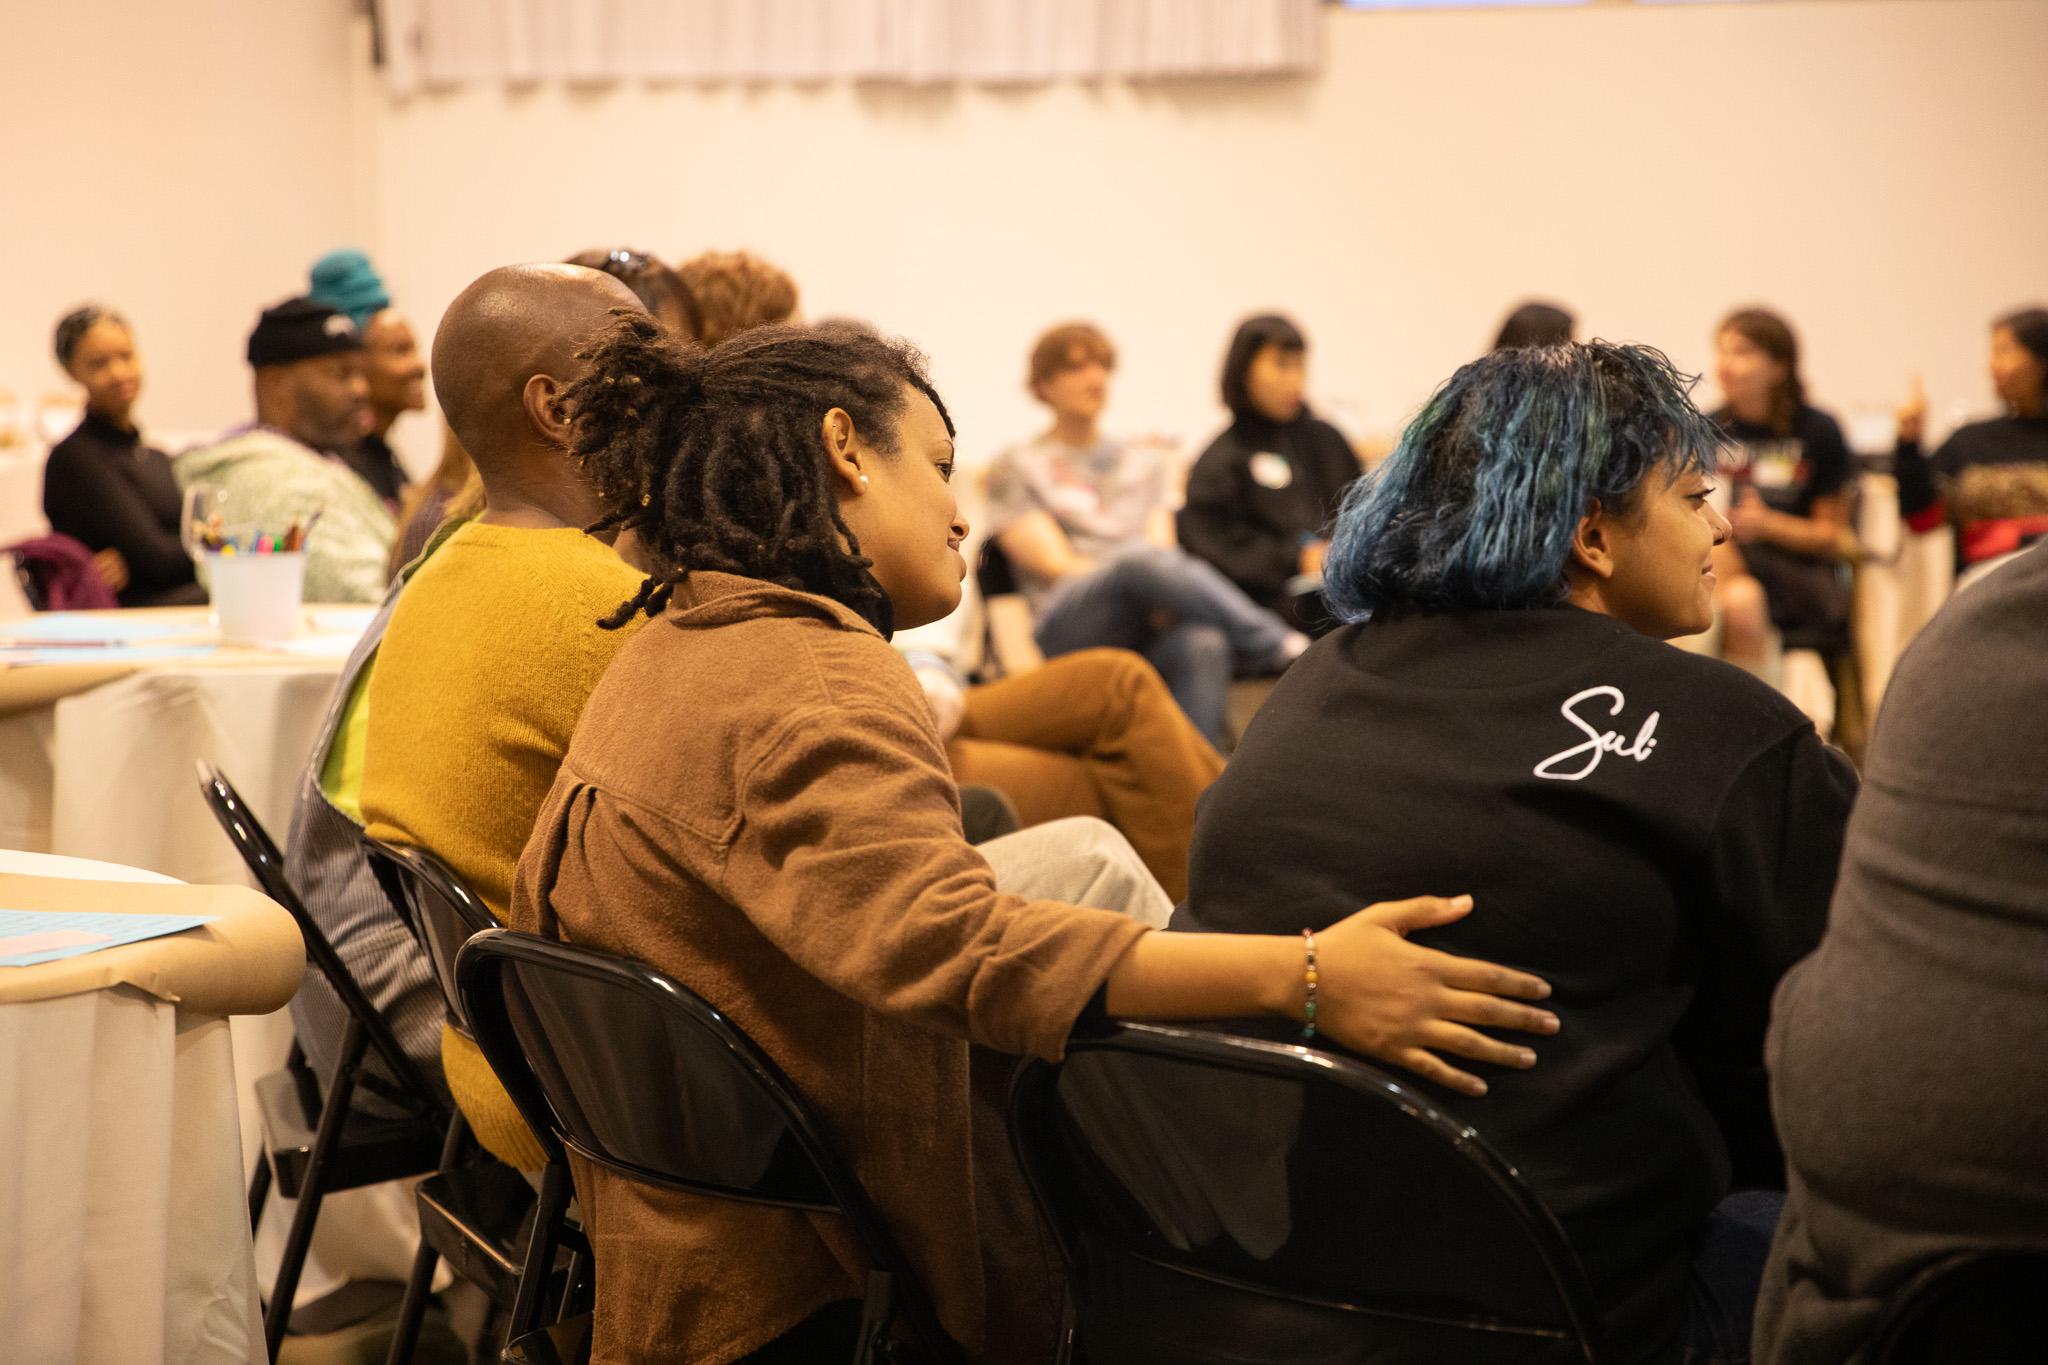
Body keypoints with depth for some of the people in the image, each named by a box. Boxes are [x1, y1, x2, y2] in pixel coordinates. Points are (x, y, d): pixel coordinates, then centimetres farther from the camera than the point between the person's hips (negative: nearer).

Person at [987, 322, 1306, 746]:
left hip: (1152, 622, 3)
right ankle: (1284, 648, -39)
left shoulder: (1144, 460, 27)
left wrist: (1164, 597, -14)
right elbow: (1054, 564, 0)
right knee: (1144, 560, -37)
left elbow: (1162, 543, 12)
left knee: (1204, 645, -36)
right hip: (1074, 629, -3)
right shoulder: (1017, 467, 14)